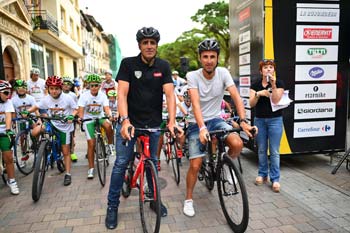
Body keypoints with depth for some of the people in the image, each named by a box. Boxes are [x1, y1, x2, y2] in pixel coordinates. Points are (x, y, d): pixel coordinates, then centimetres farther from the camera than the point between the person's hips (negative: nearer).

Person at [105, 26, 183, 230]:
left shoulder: (163, 66, -1)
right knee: (121, 163, 0)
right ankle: (112, 206, 17)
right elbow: (122, 93, -15)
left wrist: (172, 121, -24)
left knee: (152, 162, 14)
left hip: (153, 124, 2)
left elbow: (169, 94, -11)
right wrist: (125, 120, -29)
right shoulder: (128, 63, -7)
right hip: (129, 121, -2)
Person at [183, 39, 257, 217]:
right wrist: (202, 128, -40)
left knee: (237, 144, -25)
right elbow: (195, 103, -27)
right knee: (195, 165, -6)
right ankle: (188, 199, 18)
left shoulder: (223, 73, -8)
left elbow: (236, 97, -16)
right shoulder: (192, 76, -15)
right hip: (196, 123, -2)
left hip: (216, 119, 2)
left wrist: (243, 120, -30)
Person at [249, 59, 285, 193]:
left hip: (275, 120, -3)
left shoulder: (279, 83, -1)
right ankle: (262, 174, 22)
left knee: (274, 151, -2)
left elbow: (276, 101, -12)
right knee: (261, 150, 9)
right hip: (259, 120, 3)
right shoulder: (255, 85, 6)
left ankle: (275, 179, 7)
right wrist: (258, 94, -17)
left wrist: (273, 85, -21)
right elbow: (251, 103, -1)